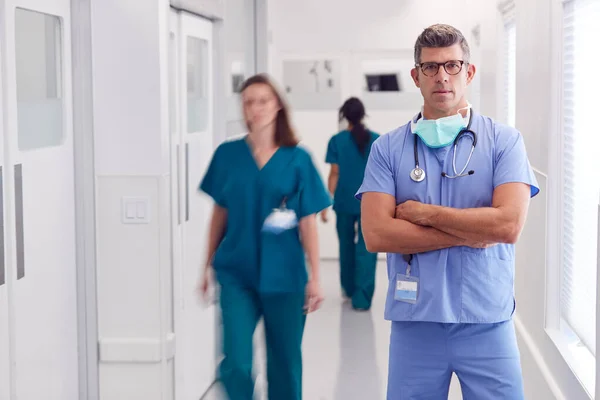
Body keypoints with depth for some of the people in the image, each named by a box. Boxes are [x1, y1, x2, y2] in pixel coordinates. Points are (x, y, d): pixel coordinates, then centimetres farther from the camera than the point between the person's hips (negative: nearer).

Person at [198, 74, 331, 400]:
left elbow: (307, 223, -2)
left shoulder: (297, 160, -3)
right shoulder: (227, 154, 1)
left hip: (284, 275, 0)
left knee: (285, 362, 10)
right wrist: (209, 265, 11)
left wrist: (315, 278, -4)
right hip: (237, 273, 1)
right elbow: (220, 214, 9)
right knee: (236, 362, -10)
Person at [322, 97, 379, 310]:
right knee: (366, 249, 0)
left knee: (347, 244, 19)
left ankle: (349, 288, 35)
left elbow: (334, 174, -4)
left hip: (345, 202, 1)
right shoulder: (377, 140, -1)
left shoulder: (337, 141, -3)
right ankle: (362, 297, -8)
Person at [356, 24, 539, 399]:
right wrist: (470, 235, -9)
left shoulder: (504, 140, 1)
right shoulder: (388, 148, 4)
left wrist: (424, 213, -8)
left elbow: (509, 224, -12)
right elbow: (376, 234, -8)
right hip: (414, 321, 1)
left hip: (488, 321, -1)